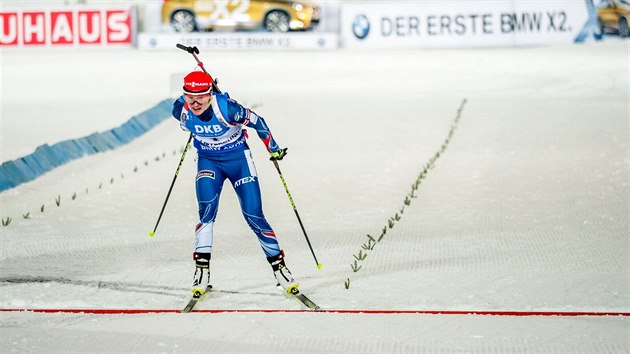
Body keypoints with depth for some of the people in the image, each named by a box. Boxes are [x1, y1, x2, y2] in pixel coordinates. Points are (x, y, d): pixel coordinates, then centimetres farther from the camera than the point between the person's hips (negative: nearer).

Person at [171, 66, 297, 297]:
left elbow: (257, 122, -14)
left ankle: (278, 265, 11)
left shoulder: (226, 108, -30)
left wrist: (274, 150, -2)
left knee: (253, 216, -5)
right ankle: (202, 270, -13)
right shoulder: (180, 110, -20)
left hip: (238, 158, -2)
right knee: (207, 210, -20)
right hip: (208, 161, 2)